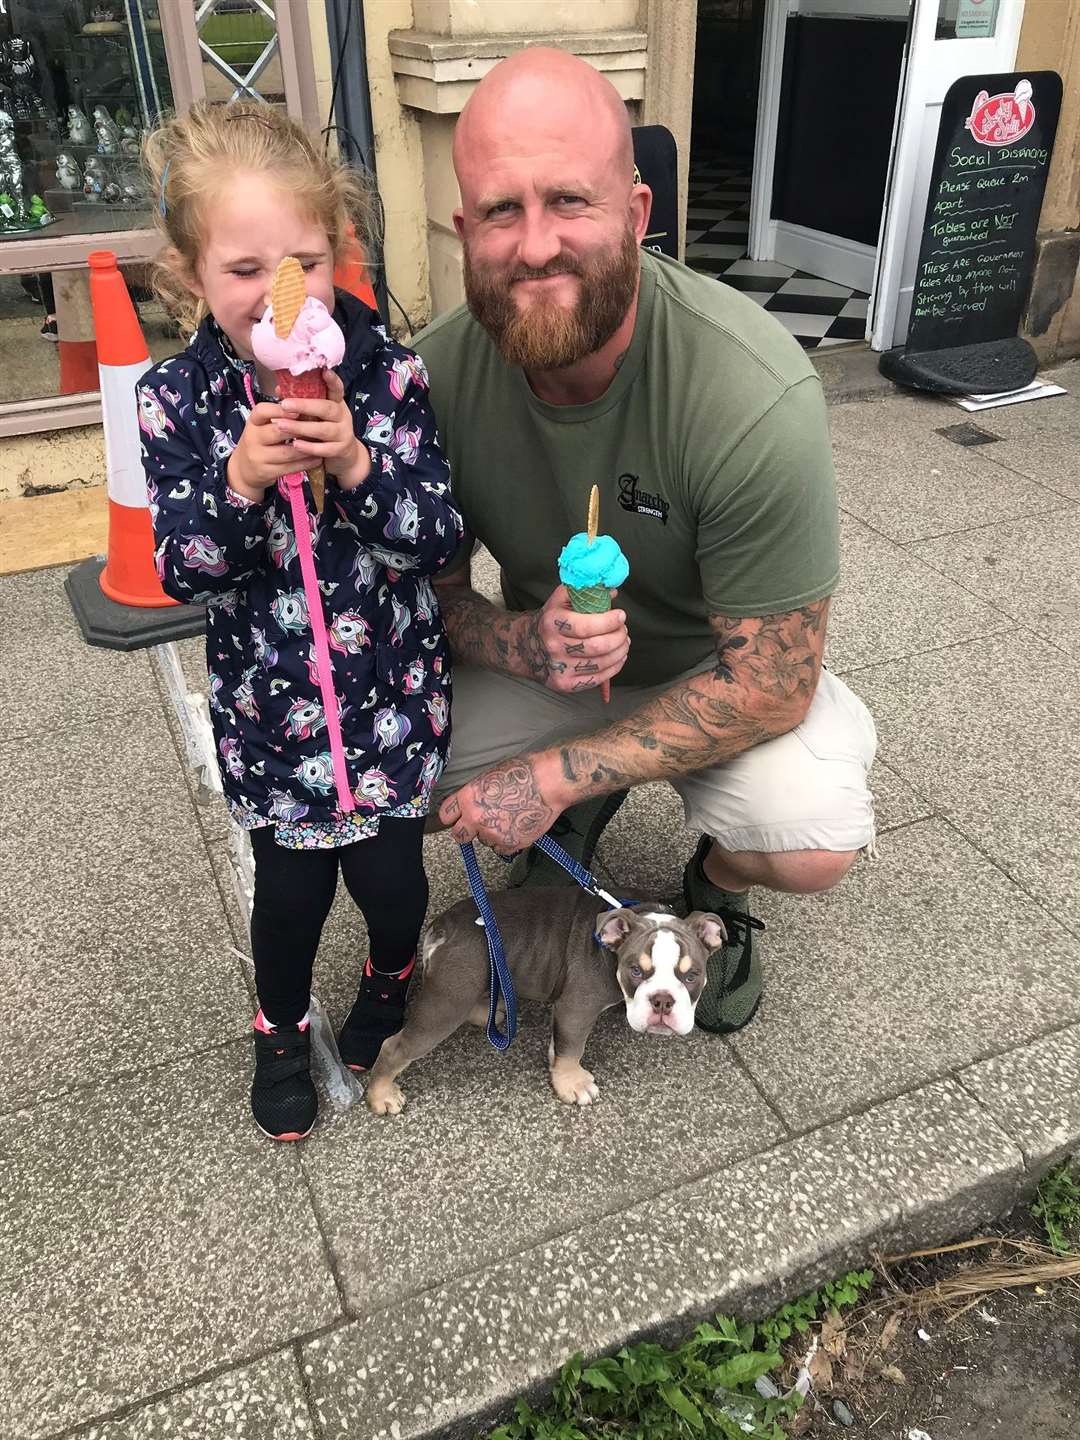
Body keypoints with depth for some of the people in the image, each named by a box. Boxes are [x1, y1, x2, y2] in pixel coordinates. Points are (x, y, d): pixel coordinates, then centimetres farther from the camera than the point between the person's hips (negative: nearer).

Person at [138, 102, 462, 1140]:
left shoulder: (389, 375, -12)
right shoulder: (175, 399, -10)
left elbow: (437, 541, -12)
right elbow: (183, 572, -11)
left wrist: (356, 464, -30)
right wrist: (241, 480, -29)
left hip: (391, 694, 0)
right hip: (268, 705, 0)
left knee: (391, 876, 13)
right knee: (290, 888, 13)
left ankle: (390, 978, 49)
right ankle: (281, 1030, 44)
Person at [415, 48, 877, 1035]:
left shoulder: (757, 394, -32)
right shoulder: (439, 373, -20)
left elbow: (769, 683, -26)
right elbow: (433, 587, -6)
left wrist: (554, 773, -27)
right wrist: (523, 643, -30)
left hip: (718, 670, -3)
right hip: (541, 658, 4)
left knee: (815, 844, -30)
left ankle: (716, 889, 12)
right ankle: (583, 813, 16)